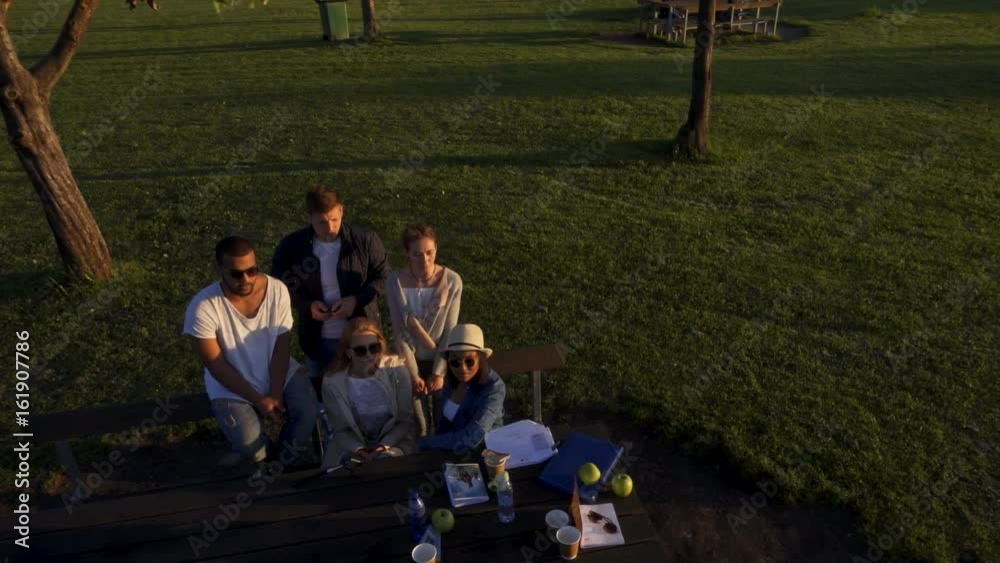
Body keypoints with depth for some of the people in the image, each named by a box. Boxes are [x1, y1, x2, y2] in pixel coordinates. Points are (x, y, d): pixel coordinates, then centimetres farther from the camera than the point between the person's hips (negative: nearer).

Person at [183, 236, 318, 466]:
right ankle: (268, 459, 16)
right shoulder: (203, 308, -24)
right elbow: (216, 366, -17)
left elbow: (281, 348, -10)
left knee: (309, 412, -21)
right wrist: (258, 399, -18)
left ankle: (287, 459, 11)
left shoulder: (277, 290, -17)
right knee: (249, 443, -23)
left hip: (280, 372, 2)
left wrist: (275, 394, -17)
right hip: (232, 386, -2)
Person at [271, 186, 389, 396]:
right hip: (318, 337, 1)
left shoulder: (365, 240, -15)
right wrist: (307, 304, -16)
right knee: (321, 394, 21)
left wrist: (357, 300, -21)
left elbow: (383, 277, -5)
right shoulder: (291, 246, -11)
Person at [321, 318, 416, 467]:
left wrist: (383, 447, -19)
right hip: (354, 446, 1)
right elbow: (341, 430, -1)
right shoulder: (332, 382, -11)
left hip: (394, 441, 0)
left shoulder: (397, 370, -12)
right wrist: (359, 450, -19)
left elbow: (405, 420, -5)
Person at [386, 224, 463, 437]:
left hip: (442, 359, 0)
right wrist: (413, 374, -11)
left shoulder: (451, 280, -19)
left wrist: (439, 372, -11)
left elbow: (450, 332, -12)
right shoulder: (396, 280, -18)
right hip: (411, 360, 0)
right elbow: (400, 331, -13)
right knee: (418, 428, 12)